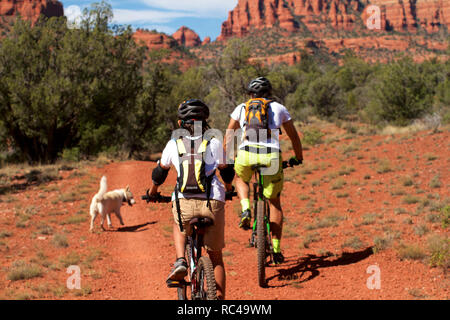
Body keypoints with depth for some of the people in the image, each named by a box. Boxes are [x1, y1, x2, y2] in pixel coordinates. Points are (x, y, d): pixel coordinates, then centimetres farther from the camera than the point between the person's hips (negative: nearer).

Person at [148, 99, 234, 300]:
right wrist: (227, 190, 39)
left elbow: (160, 171, 24)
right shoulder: (214, 143, 9)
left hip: (184, 203, 0)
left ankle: (180, 262, 9)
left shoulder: (173, 144, 11)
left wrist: (153, 191, 43)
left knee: (179, 228, 35)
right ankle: (219, 297, 11)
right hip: (213, 203, 0)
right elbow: (227, 172, 17)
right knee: (216, 257, 16)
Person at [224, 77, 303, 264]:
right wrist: (298, 158, 38)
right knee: (275, 203, 15)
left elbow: (228, 136, 22)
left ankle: (245, 210, 10)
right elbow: (294, 136, 25)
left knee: (241, 179, 36)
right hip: (271, 157, 0)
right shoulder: (279, 108, 18)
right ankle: (276, 250, 13)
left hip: (246, 154, 0)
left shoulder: (242, 108, 19)